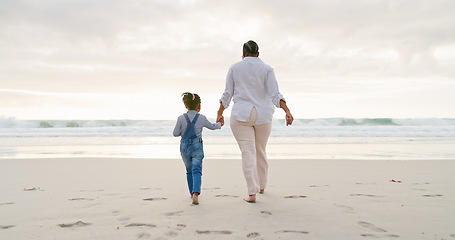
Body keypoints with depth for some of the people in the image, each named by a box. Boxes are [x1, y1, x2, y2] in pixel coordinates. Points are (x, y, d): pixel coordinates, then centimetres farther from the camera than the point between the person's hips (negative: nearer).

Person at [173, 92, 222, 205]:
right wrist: (219, 124, 34)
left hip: (184, 146, 2)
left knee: (189, 171, 17)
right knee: (196, 171, -5)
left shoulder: (181, 118, -5)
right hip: (197, 146, -2)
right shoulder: (202, 118, -3)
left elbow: (175, 133, -3)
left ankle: (192, 193, 28)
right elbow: (212, 126, 14)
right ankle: (196, 193, -24)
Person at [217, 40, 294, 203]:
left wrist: (220, 114, 11)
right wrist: (287, 111, -14)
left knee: (248, 153, -4)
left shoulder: (234, 68, 2)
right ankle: (261, 186, 31)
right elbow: (275, 94, -11)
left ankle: (252, 193, -12)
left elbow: (227, 94, 2)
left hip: (241, 115, -1)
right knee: (260, 151, 17)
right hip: (263, 115, 2)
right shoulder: (266, 69, 1)